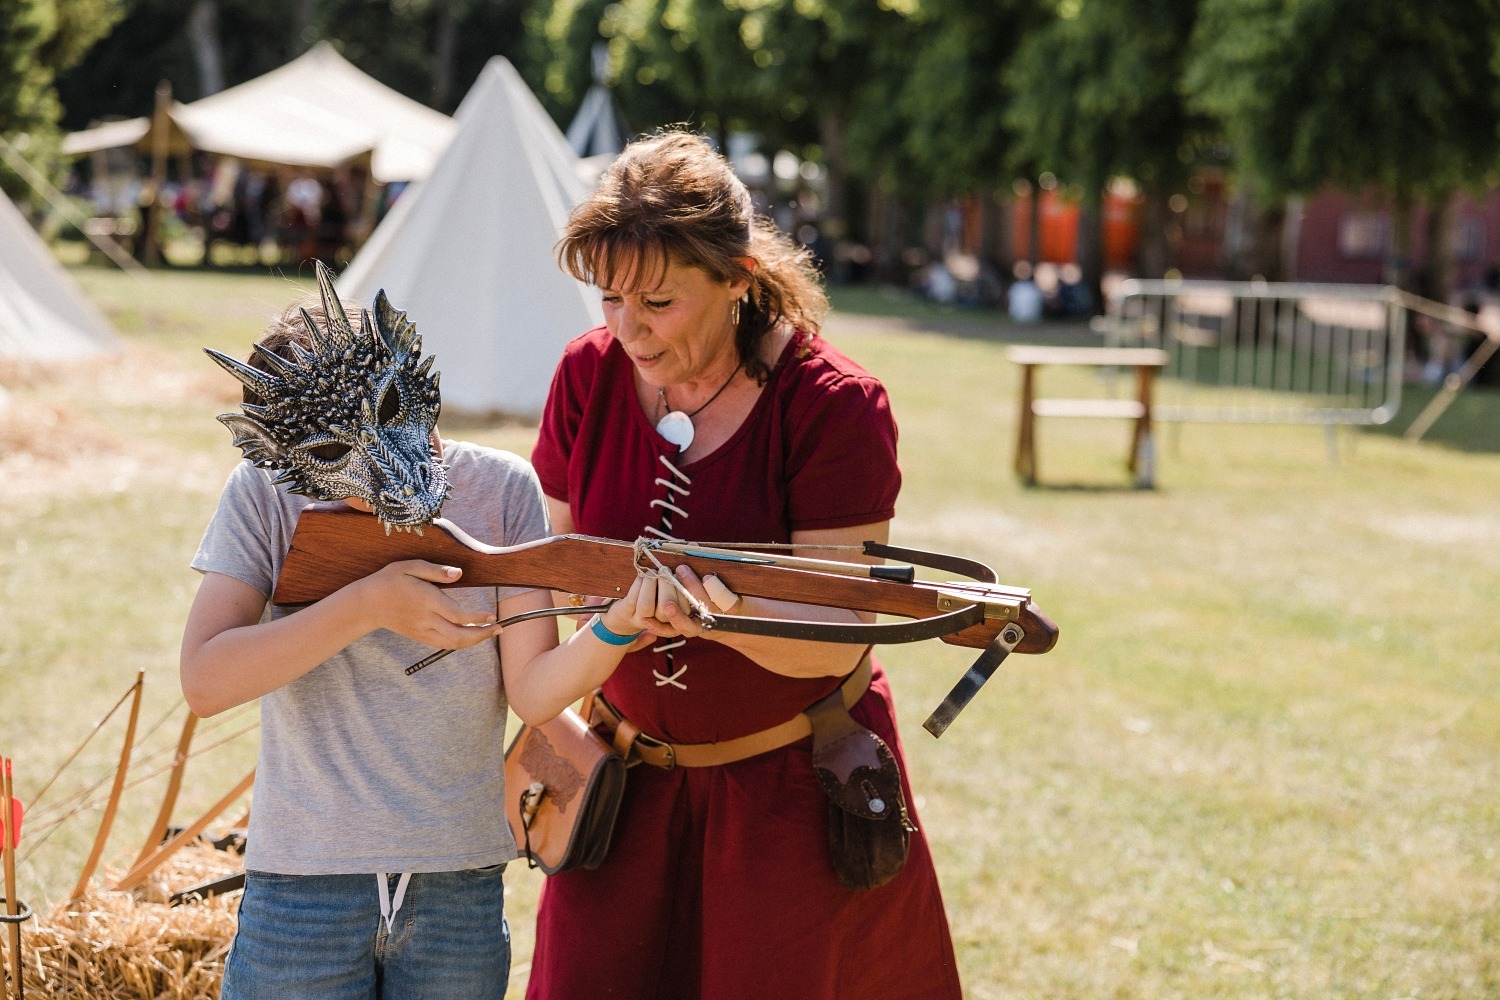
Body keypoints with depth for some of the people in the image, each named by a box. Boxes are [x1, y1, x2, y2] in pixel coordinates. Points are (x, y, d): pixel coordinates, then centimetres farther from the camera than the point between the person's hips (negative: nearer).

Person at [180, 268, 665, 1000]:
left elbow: (532, 692, -10)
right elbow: (204, 682, -18)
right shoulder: (262, 499, -8)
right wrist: (366, 605, -23)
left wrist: (613, 631, -30)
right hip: (303, 884, -1)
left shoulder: (502, 491, -6)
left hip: (460, 885, 1)